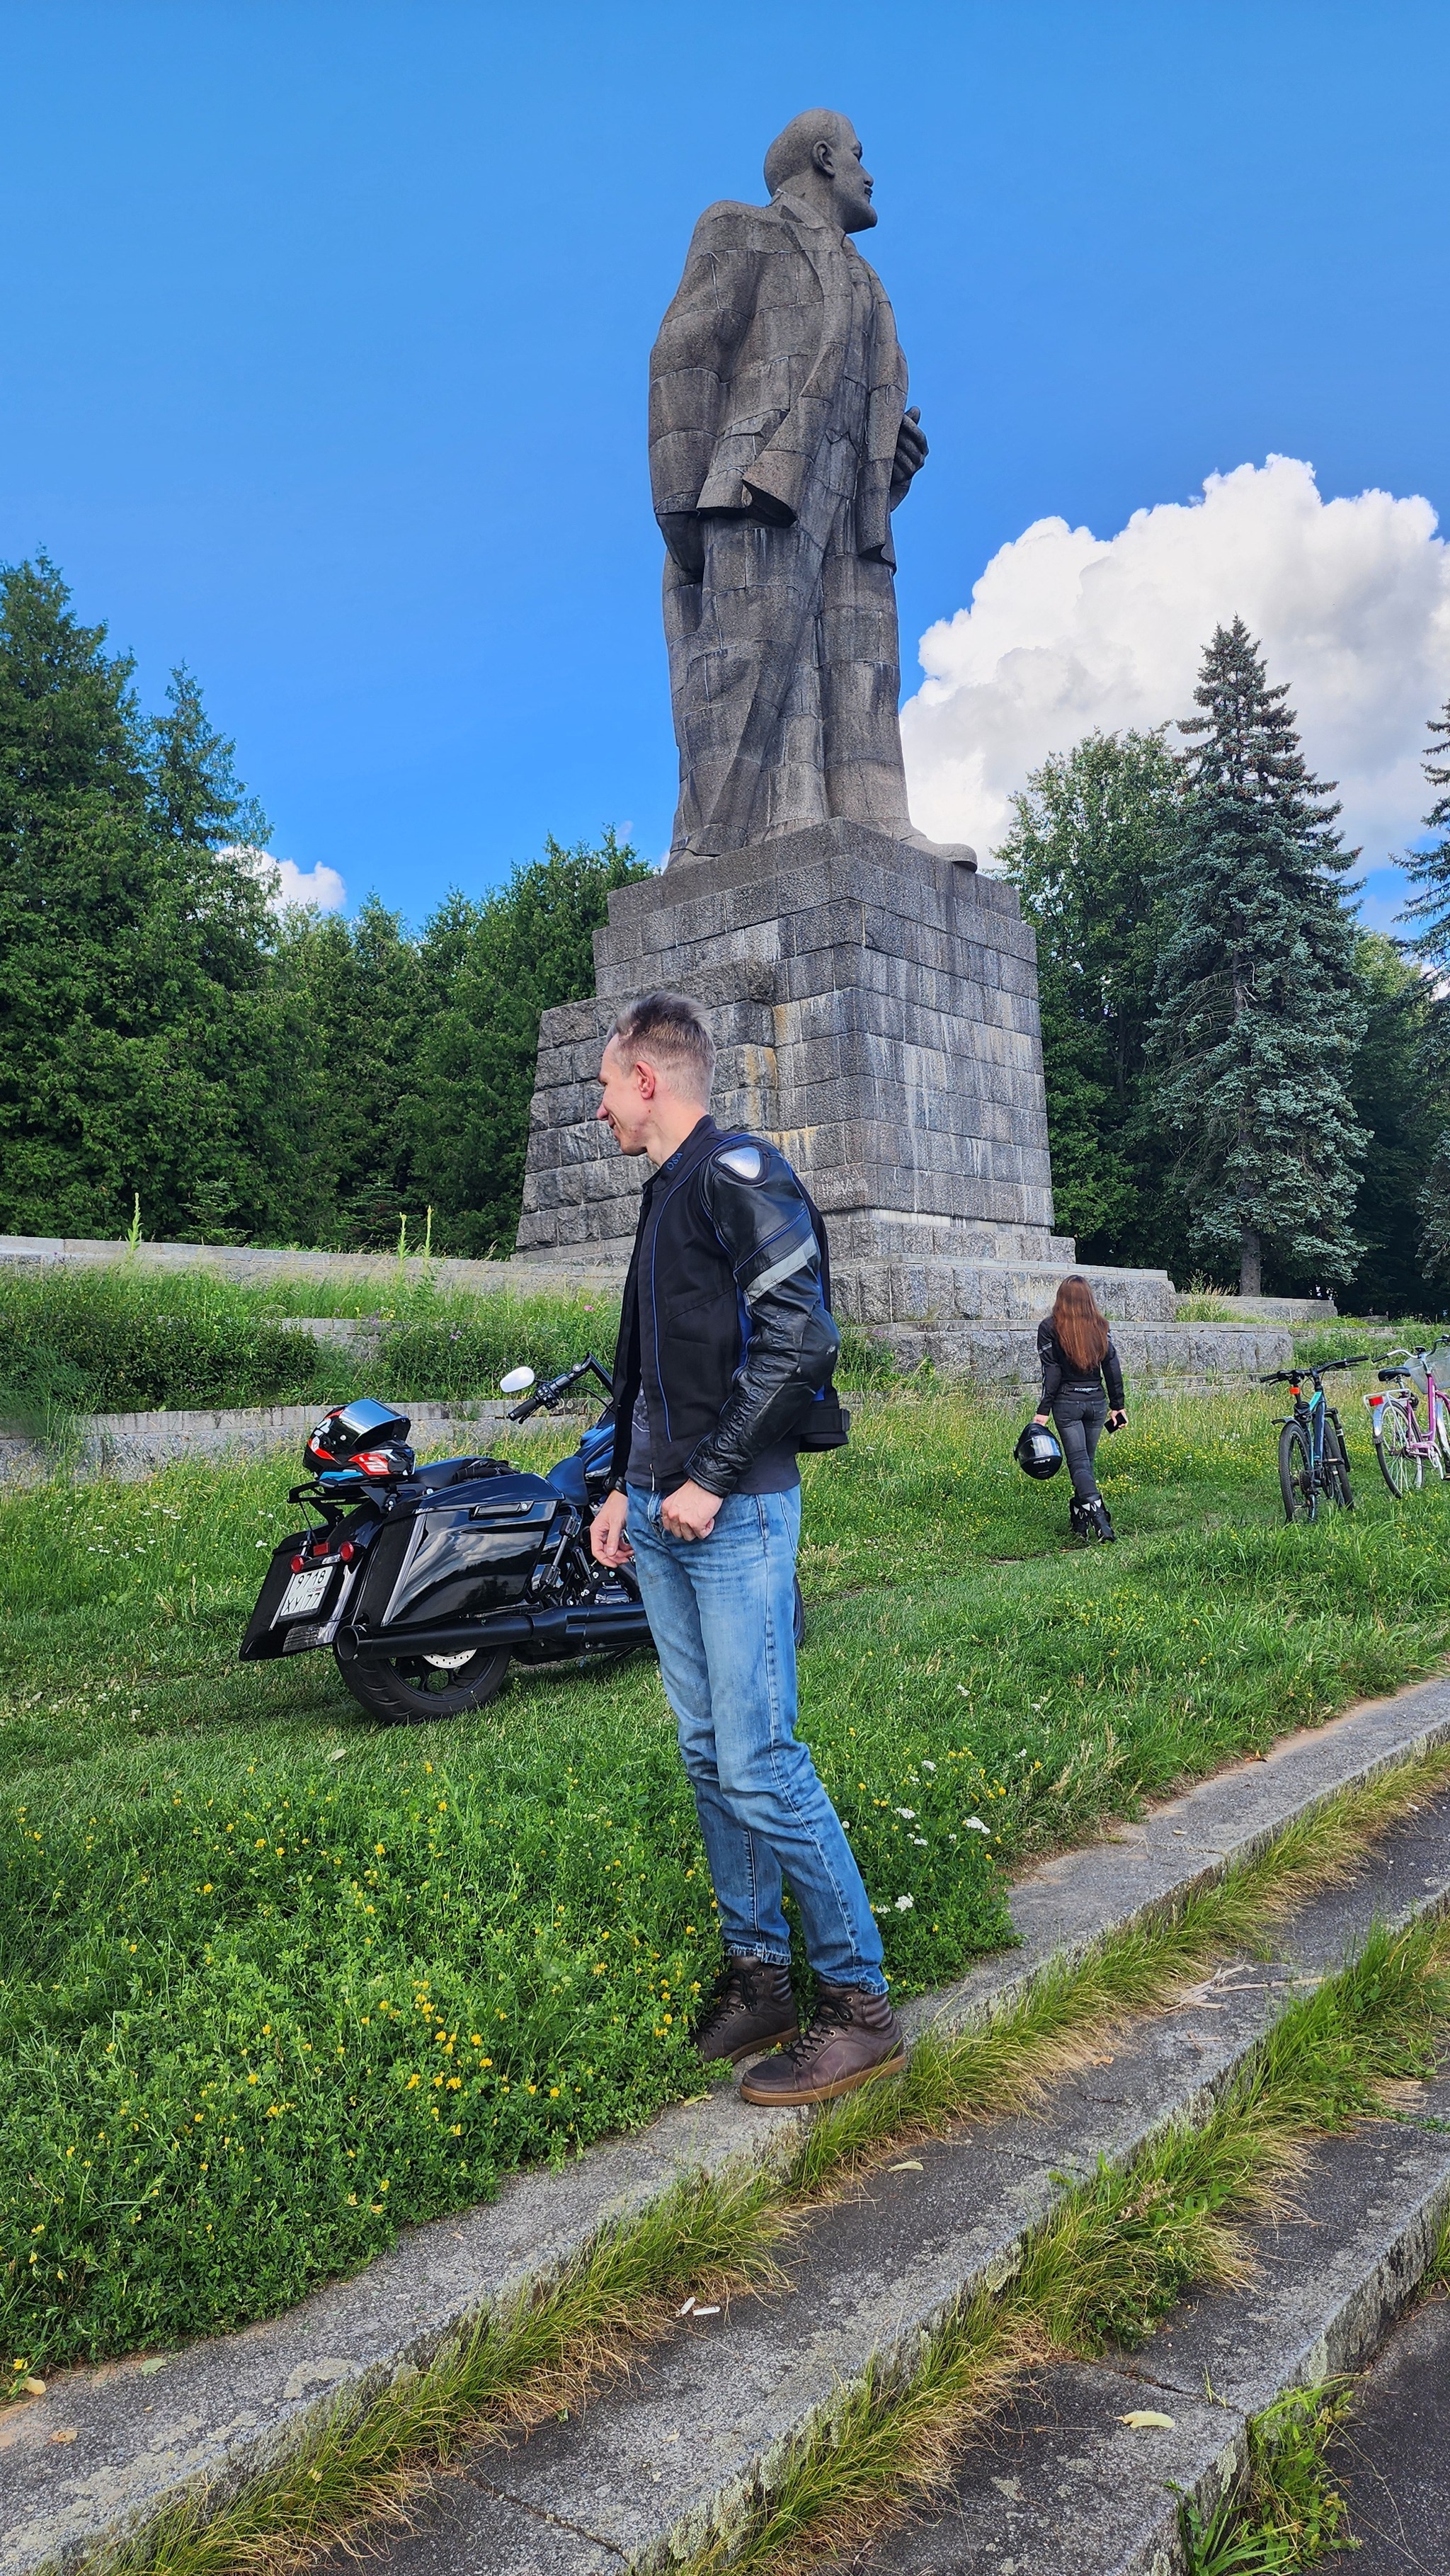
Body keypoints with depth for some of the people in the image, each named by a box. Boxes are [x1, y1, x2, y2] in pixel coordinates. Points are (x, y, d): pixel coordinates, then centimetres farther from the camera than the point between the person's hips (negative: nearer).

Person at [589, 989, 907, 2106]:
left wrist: (711, 1479, -18)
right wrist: (624, 1487, 18)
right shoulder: (667, 1195, 20)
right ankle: (759, 1973, 24)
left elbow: (800, 1336, -19)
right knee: (709, 1755, 12)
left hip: (733, 1514, -9)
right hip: (660, 1518, 9)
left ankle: (859, 2001, 5)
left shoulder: (741, 1176, -8)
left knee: (761, 1765, -8)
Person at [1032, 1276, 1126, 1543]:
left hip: (1067, 1403, -4)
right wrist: (1118, 1405, 12)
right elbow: (1112, 1368, 5)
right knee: (1087, 1461, 14)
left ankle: (1097, 1514, -26)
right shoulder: (1100, 1327, 4)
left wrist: (1043, 1411, -7)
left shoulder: (1050, 1328, -7)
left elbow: (1051, 1373, -10)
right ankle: (1079, 1522, 18)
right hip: (1096, 1402, 4)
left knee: (1079, 1462, -6)